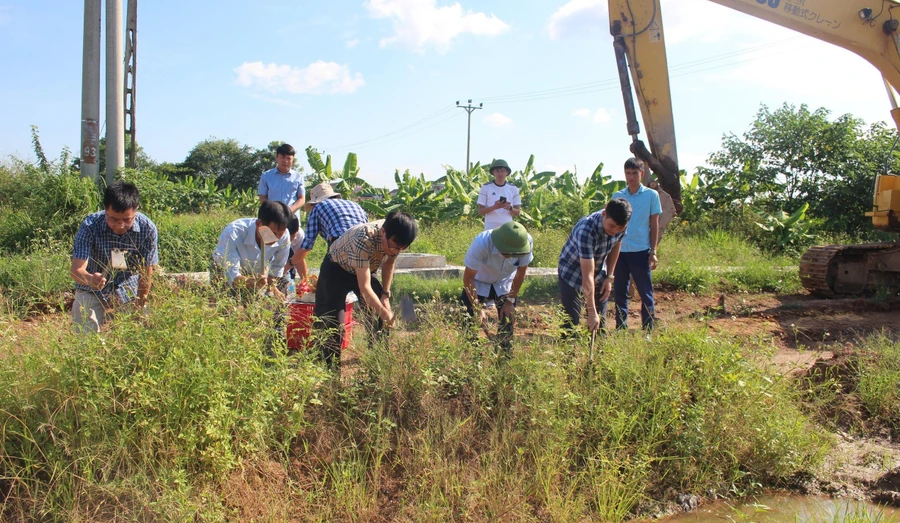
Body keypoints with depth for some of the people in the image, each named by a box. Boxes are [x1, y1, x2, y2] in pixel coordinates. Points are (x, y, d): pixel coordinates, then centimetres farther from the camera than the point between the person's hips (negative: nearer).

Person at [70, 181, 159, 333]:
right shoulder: (90, 226, -25)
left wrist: (140, 305, -6)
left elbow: (146, 272, -12)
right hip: (92, 292, -1)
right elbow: (76, 269, -32)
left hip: (128, 290, 1)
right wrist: (90, 279, -54)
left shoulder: (148, 228, -23)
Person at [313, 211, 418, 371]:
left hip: (365, 268, 6)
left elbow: (388, 263, 1)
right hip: (336, 268, -6)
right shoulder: (363, 239, -42)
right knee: (333, 322, -15)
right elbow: (365, 288, -40)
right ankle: (332, 367, -2)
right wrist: (385, 314, -39)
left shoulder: (395, 239, -22)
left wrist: (385, 294, -4)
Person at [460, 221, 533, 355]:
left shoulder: (527, 242, -32)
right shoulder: (481, 243, -39)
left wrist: (510, 300, -9)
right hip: (479, 282, -2)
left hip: (505, 283, 2)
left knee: (508, 321, 2)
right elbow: (468, 278, -27)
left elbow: (521, 271, -13)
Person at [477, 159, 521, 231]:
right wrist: (494, 207, -18)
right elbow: (480, 211, 0)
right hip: (490, 228, -2)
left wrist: (510, 208, -14)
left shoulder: (513, 189, 7)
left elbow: (517, 212, 9)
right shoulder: (486, 188, 1)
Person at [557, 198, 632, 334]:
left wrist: (609, 277, 2)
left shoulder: (619, 226, -17)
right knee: (571, 324, -9)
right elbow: (587, 276, -37)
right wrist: (592, 313, -36)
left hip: (598, 274, 6)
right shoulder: (586, 230, -37)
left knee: (600, 323, 8)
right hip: (572, 275, -6)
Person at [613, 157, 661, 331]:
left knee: (646, 293, 4)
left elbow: (654, 225, 1)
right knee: (619, 292, 8)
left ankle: (648, 329, 12)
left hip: (641, 251, -3)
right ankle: (621, 329, 18)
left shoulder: (651, 195, 0)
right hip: (620, 251, 3)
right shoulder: (617, 196, 6)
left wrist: (653, 252, -4)